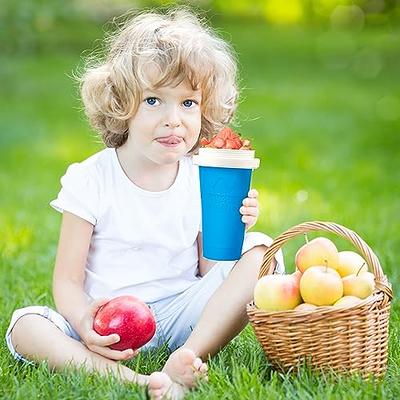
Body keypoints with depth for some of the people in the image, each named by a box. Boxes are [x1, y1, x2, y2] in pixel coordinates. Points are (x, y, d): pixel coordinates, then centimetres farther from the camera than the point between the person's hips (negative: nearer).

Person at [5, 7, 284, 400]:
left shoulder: (205, 181, 3)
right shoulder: (91, 180, -4)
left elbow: (211, 272, 6)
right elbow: (67, 281, -6)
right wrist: (85, 326, -27)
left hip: (181, 315, 2)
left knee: (261, 252, -16)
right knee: (25, 327, -26)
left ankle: (181, 366, -31)